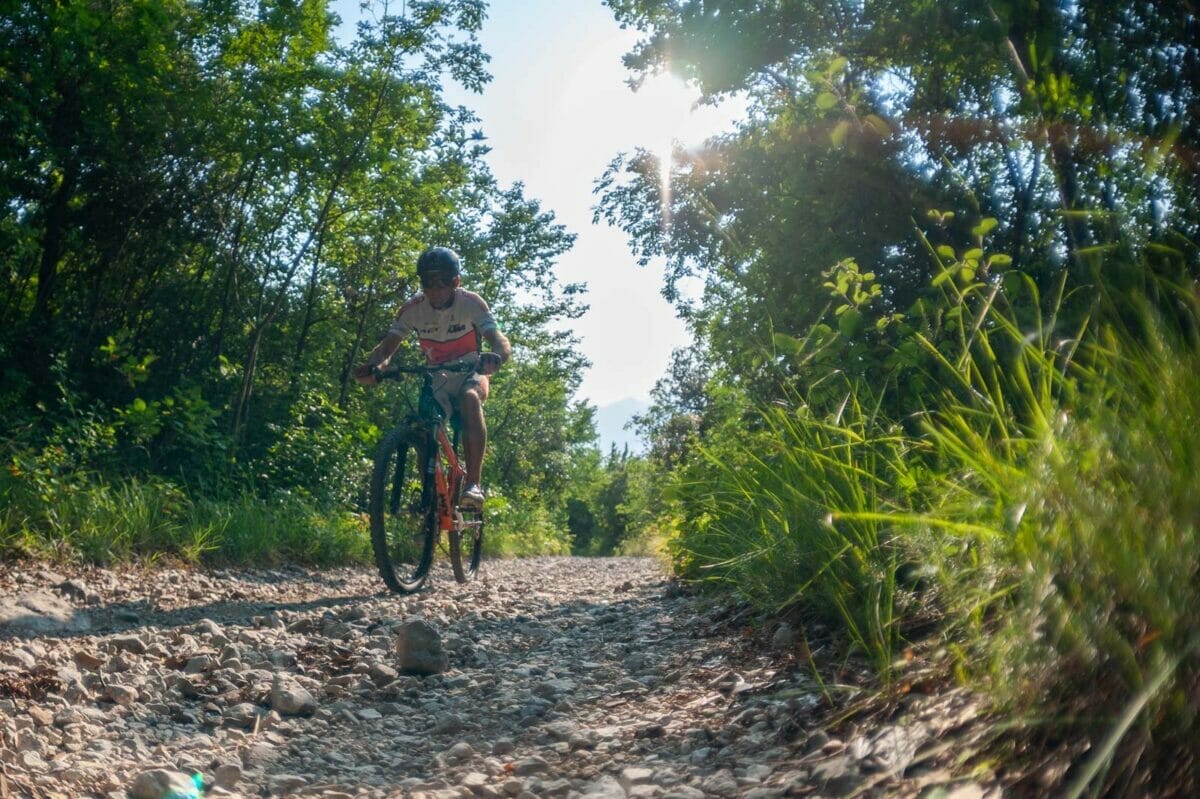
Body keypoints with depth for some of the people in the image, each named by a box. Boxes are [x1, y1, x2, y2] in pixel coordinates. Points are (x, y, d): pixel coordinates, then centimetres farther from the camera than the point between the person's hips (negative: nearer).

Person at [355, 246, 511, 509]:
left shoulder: (471, 303, -19)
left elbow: (500, 341, -30)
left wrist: (496, 357, -55)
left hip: (470, 374, -3)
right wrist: (371, 366, -42)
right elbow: (387, 345, -19)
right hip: (437, 380, 3)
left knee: (470, 399, -35)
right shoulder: (413, 308, -14)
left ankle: (474, 484, -35)